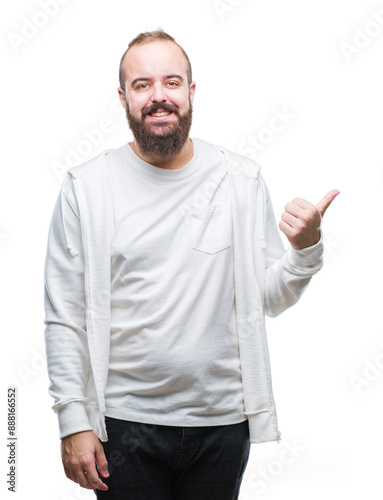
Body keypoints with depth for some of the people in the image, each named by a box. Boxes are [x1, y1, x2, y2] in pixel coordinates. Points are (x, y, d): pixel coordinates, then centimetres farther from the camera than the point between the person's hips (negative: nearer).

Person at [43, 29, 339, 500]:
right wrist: (73, 421, -8)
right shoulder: (86, 187, -4)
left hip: (223, 421, 2)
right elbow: (64, 319, -4)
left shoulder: (242, 180, 1)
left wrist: (305, 248, -14)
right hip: (125, 422, -1)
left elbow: (269, 298, 5)